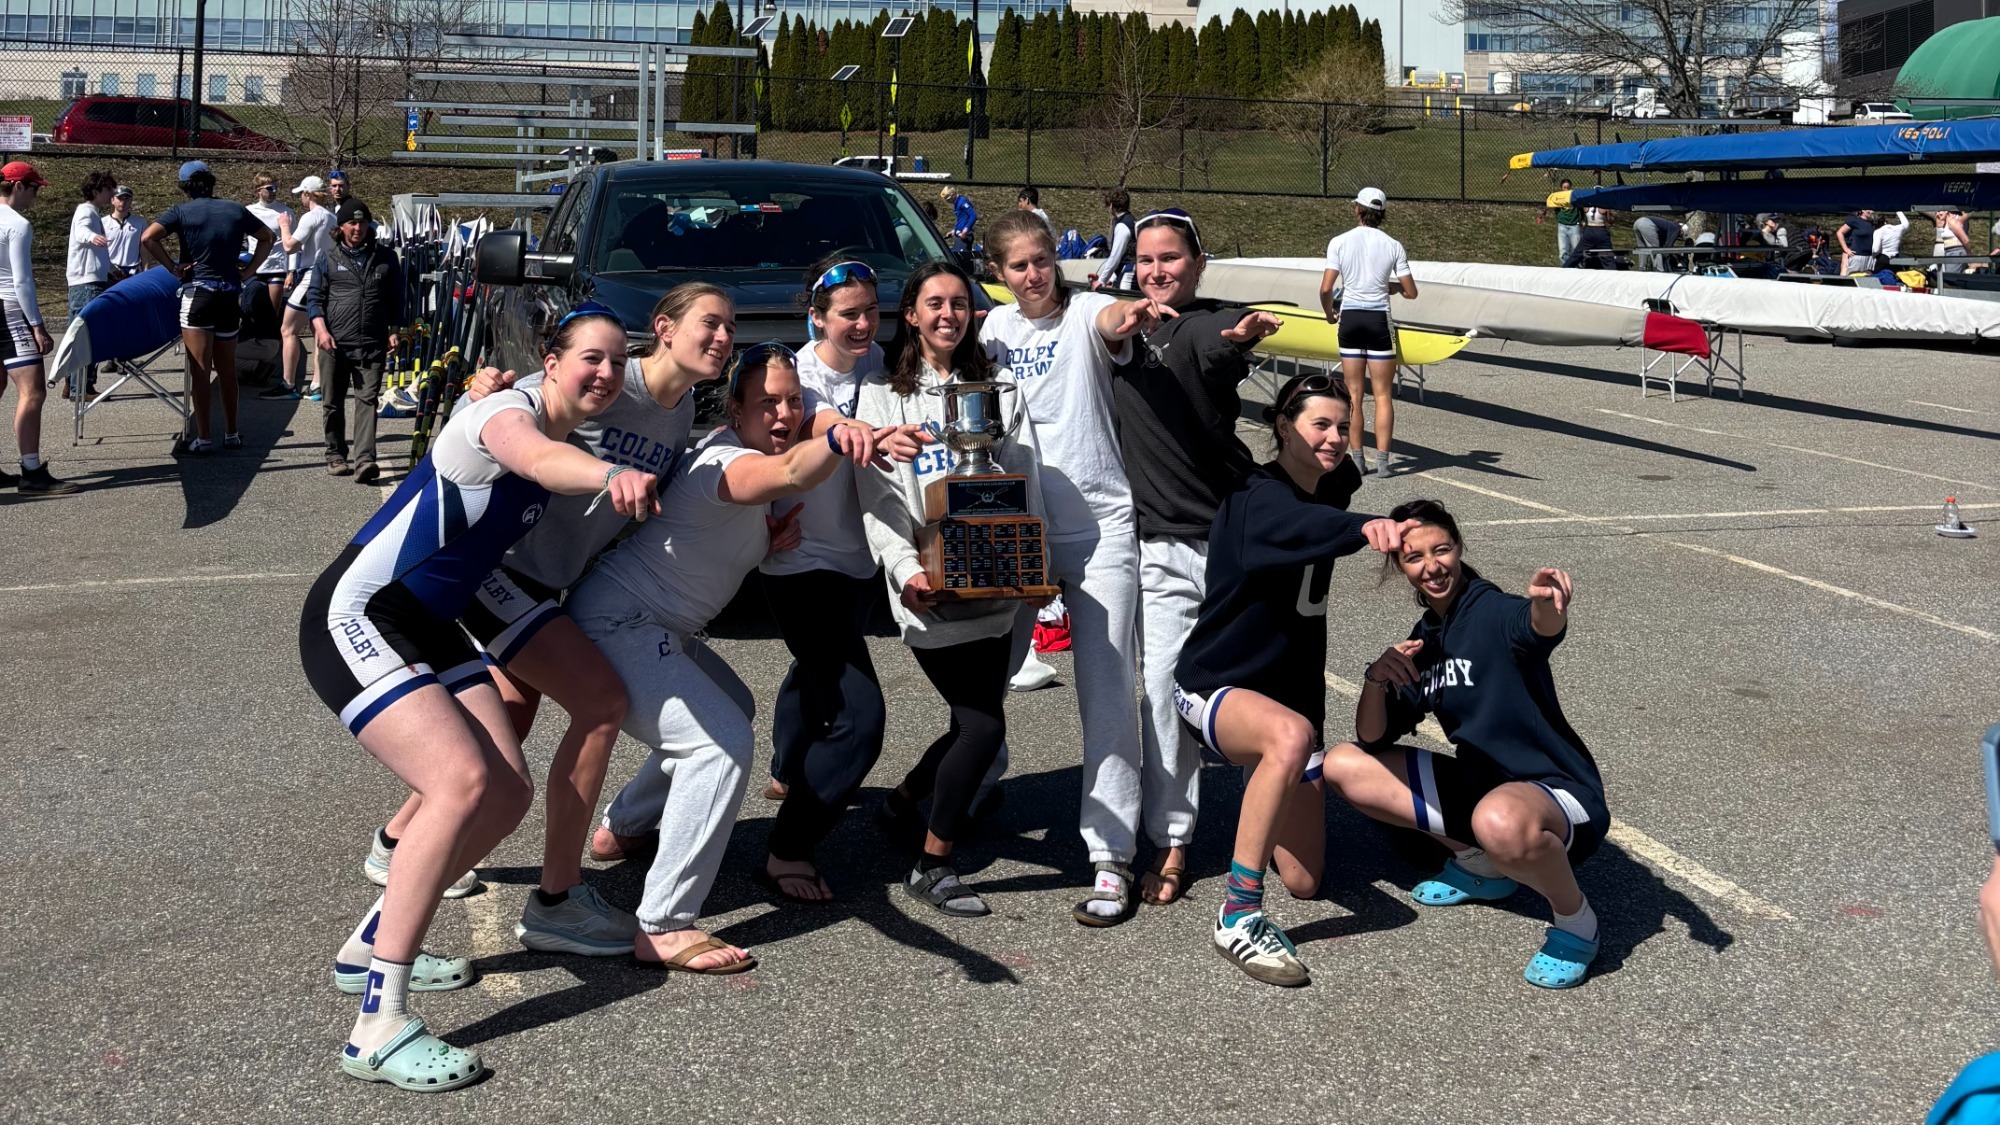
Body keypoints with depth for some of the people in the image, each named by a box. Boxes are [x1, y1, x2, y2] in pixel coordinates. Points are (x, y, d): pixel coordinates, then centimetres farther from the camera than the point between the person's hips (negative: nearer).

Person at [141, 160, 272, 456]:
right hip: (230, 294, 4)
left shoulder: (181, 211, -3)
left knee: (199, 370, -1)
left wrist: (172, 267, -8)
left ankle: (203, 439, -2)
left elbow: (148, 238, -17)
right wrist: (248, 270, 16)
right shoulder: (236, 210, 8)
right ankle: (231, 434, 21)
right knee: (227, 369, 15)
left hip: (197, 292, -4)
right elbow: (266, 238, 21)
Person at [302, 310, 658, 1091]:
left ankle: (371, 948, 20)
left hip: (430, 630, 9)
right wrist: (612, 475, -65)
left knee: (509, 794, 2)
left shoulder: (566, 437, 10)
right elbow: (536, 457, -43)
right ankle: (379, 1026, -24)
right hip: (355, 618, -9)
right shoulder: (507, 410, -17)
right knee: (462, 781, -26)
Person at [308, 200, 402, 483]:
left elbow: (396, 300, 15)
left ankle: (364, 460, -17)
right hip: (335, 343, 1)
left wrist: (394, 331, 5)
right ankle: (336, 455, 22)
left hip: (372, 345, -1)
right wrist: (321, 330, -8)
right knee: (333, 403, 8)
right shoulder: (329, 260, 9)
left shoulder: (386, 258, 11)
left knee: (367, 401, -10)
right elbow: (315, 298, 7)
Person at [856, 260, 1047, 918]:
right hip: (929, 590, -5)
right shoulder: (883, 394, 5)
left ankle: (901, 804, 33)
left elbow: (1027, 481, 9)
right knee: (984, 725, -10)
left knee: (976, 721, 7)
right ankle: (931, 868, 4)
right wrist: (906, 570, -18)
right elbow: (877, 497, -3)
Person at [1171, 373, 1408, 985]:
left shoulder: (1325, 497, 6)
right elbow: (1301, 526, -46)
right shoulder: (1258, 500, -20)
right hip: (1214, 686, -8)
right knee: (1290, 734, -43)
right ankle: (1237, 916, -35)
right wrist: (1365, 526, -63)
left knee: (1305, 881, 6)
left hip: (1290, 692, 8)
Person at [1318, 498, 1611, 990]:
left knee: (1501, 821, -43)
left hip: (1557, 796, -8)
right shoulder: (1422, 642, 8)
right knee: (1343, 765, 3)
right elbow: (1372, 739, 7)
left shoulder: (1492, 611, -14)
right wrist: (1377, 678, -13)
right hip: (1479, 785, 8)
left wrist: (1547, 605, -64)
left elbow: (1541, 628, -40)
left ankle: (1576, 922, -11)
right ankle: (1478, 863, 12)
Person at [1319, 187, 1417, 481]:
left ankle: (1358, 459, 10)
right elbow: (1411, 292, 0)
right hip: (1379, 321, -1)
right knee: (1383, 395, 5)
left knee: (1354, 393, 8)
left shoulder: (1339, 242, -4)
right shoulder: (1393, 246, -2)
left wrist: (1330, 314, 10)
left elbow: (1325, 289, -8)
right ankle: (1382, 461, 2)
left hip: (1350, 319, 1)